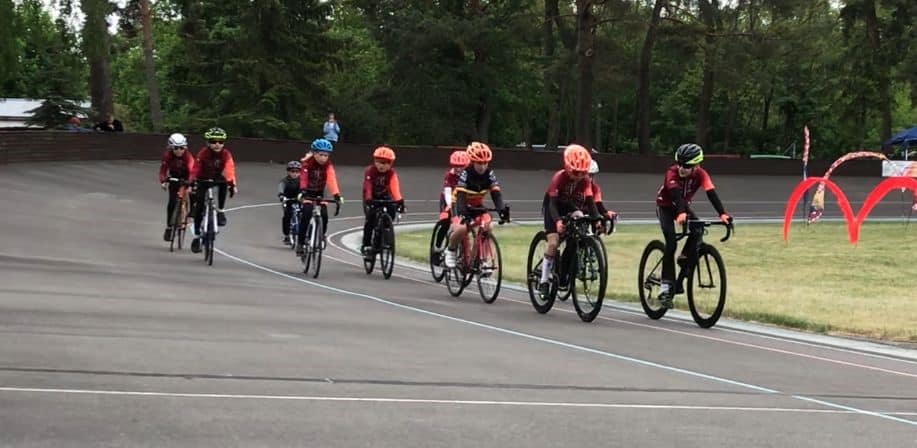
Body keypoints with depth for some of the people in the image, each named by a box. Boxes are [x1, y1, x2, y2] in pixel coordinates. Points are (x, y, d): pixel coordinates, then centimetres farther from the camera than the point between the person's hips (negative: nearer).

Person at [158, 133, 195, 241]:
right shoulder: (168, 156, -21)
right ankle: (169, 226, -1)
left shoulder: (188, 156, -28)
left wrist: (189, 181, -56)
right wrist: (163, 181, -44)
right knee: (172, 201, -10)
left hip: (186, 178, -1)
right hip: (174, 178, 1)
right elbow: (163, 169, -25)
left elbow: (192, 170, -39)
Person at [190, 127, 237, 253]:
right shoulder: (203, 153, -25)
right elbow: (196, 170, -33)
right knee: (199, 206, -8)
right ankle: (196, 236, 4)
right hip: (203, 180, -1)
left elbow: (230, 169, -34)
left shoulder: (226, 154, -22)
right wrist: (193, 184, -48)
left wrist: (232, 184, -49)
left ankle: (220, 211, -14)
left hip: (217, 178, 1)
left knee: (224, 183, -33)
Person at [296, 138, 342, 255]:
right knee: (306, 213, -23)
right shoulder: (307, 163, -22)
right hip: (307, 192, -3)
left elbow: (332, 179, -30)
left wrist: (336, 195, -45)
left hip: (319, 193, 3)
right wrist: (302, 191, -56)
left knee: (324, 216, -15)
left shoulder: (328, 165, -15)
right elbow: (303, 177, -37)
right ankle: (300, 243, -18)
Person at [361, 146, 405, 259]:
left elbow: (395, 187, -33)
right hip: (372, 197, -3)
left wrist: (399, 201, -49)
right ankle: (366, 246, -15)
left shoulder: (391, 173, -19)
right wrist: (368, 200, -53)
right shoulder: (370, 171, -25)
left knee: (391, 212, -22)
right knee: (370, 218, -21)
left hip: (384, 196, 3)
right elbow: (367, 187, -37)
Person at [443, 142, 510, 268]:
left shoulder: (489, 174, -15)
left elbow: (496, 194, -23)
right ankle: (450, 251, 1)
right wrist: (462, 212, -52)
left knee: (486, 226, -23)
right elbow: (461, 196, -35)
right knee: (461, 228, -29)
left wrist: (502, 209, -41)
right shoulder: (465, 173, -26)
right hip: (462, 205, -4)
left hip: (477, 205, 4)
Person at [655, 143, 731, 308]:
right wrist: (680, 213, -64)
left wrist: (722, 214, -48)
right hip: (665, 206, -4)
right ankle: (666, 286, -21)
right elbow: (675, 193, -46)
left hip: (684, 206, 4)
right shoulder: (672, 173, -31)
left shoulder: (700, 174, -22)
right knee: (671, 242, -22)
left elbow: (711, 193, -33)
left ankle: (684, 260, 1)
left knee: (698, 231, -25)